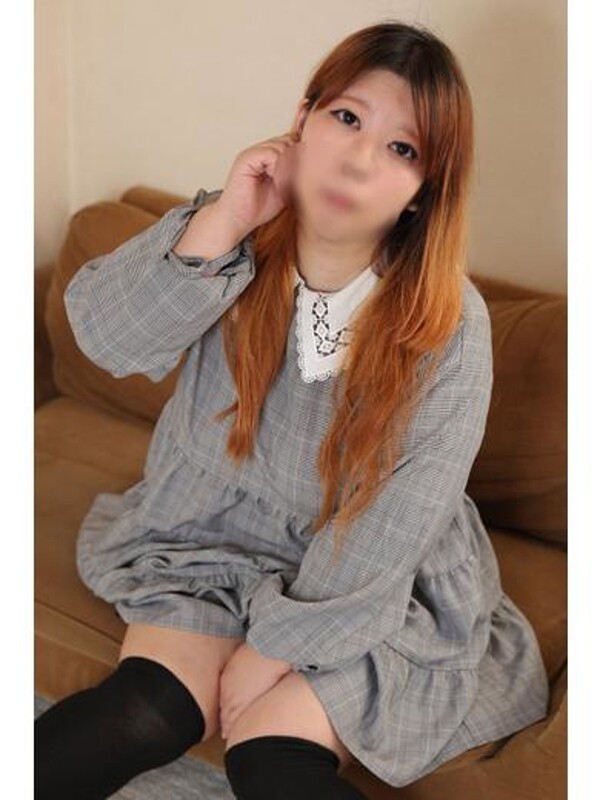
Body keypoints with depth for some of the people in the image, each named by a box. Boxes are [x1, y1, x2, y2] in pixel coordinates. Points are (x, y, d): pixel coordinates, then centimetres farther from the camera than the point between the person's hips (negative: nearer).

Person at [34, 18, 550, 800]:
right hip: (214, 545, 2)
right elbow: (109, 338, -20)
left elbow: (389, 531, -17)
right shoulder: (242, 240, -10)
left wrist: (277, 647, -15)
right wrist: (224, 221, -30)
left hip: (368, 594, -2)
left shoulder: (449, 324, -19)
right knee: (142, 715, -17)